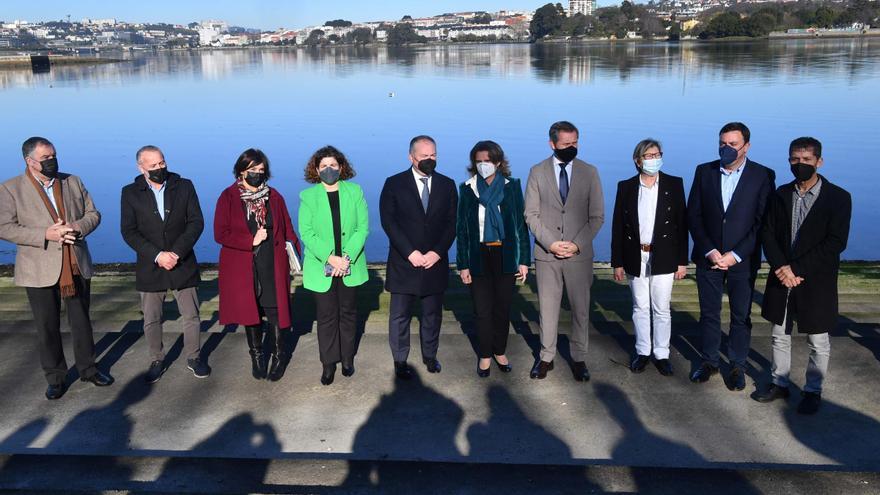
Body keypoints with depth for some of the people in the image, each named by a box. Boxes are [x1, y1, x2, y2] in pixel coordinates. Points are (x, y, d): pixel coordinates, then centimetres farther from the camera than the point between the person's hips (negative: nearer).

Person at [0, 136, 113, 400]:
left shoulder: (73, 182, 6)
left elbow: (93, 214, 8)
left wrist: (77, 227, -14)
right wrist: (46, 235, -21)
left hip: (76, 266, 3)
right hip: (40, 271, -3)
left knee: (81, 321, 13)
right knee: (47, 327, 7)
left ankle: (87, 368, 29)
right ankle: (55, 378, 22)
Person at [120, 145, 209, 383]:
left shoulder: (184, 186, -1)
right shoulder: (130, 193, -1)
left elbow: (196, 222, -6)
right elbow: (128, 231, -6)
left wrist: (176, 253, -16)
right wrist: (157, 255, -17)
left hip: (183, 264, 0)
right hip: (150, 268, 0)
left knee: (191, 316, 8)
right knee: (151, 320, 9)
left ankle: (193, 357, 26)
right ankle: (157, 361, 27)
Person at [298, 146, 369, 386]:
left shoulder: (355, 191, 1)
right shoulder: (308, 196, -2)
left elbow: (363, 227, -4)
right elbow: (306, 233, -8)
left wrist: (347, 257, -16)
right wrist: (330, 258, -19)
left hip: (350, 266, 1)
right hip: (322, 267, -1)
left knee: (348, 313, 13)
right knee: (326, 316, 5)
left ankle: (347, 357, 27)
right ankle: (328, 363, 17)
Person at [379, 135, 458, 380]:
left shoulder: (447, 185, 6)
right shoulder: (394, 184, -2)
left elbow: (452, 222, 3)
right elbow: (388, 221, -7)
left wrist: (437, 252, -10)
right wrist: (410, 253, -15)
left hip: (436, 261, 2)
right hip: (404, 262, -2)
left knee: (433, 313, 12)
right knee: (399, 315, 5)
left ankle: (430, 355, 28)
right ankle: (400, 361, 18)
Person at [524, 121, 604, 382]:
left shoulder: (589, 172, 3)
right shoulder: (537, 172, 3)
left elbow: (597, 216, 2)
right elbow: (531, 214, 0)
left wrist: (577, 244, -10)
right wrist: (550, 243, -12)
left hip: (580, 254, 0)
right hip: (546, 254, 0)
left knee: (581, 309, 7)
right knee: (547, 308, 7)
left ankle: (579, 358, 20)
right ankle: (546, 357, 20)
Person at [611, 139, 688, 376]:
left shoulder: (674, 184, 0)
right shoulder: (626, 187, 2)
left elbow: (682, 223, 0)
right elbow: (618, 226, 3)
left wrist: (682, 261, -3)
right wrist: (617, 262, 0)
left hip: (663, 258, -1)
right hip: (635, 259, 1)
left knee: (661, 309, 5)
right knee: (640, 308, 10)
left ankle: (662, 354, 18)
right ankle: (642, 352, 23)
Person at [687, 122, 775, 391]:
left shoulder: (763, 176, -5)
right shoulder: (704, 172, 1)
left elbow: (763, 222, -9)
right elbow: (693, 215, 0)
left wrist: (735, 255, -15)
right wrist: (710, 251, -10)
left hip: (743, 260, -2)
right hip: (708, 256, 2)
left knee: (741, 316, 9)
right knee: (709, 314, 11)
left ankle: (738, 366, 24)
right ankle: (710, 361, 27)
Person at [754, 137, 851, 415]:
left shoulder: (838, 198, -8)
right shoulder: (781, 195, 4)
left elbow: (836, 243, -14)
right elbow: (769, 235, 2)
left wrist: (797, 269, -18)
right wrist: (781, 268, -14)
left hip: (816, 281, -4)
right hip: (782, 277, 4)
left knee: (818, 342, 8)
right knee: (780, 336, 14)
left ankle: (813, 391, 24)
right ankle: (779, 384, 28)